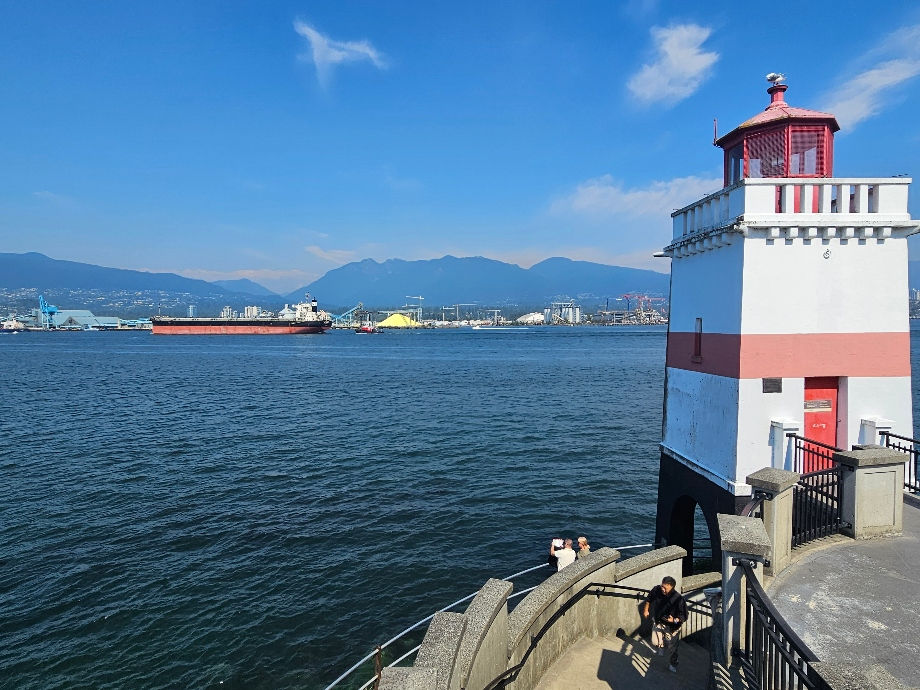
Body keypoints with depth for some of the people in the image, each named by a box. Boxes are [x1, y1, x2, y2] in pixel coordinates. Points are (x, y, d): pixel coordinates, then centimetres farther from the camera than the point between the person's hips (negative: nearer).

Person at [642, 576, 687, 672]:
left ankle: (673, 664, 43)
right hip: (657, 622, 3)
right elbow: (649, 599, 3)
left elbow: (683, 617, -20)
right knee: (655, 643, 9)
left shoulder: (679, 600, -32)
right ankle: (662, 647, 45)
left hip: (671, 626, -3)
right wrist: (646, 610, 11)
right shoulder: (656, 590, -21)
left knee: (672, 647, 15)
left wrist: (674, 620, -35)